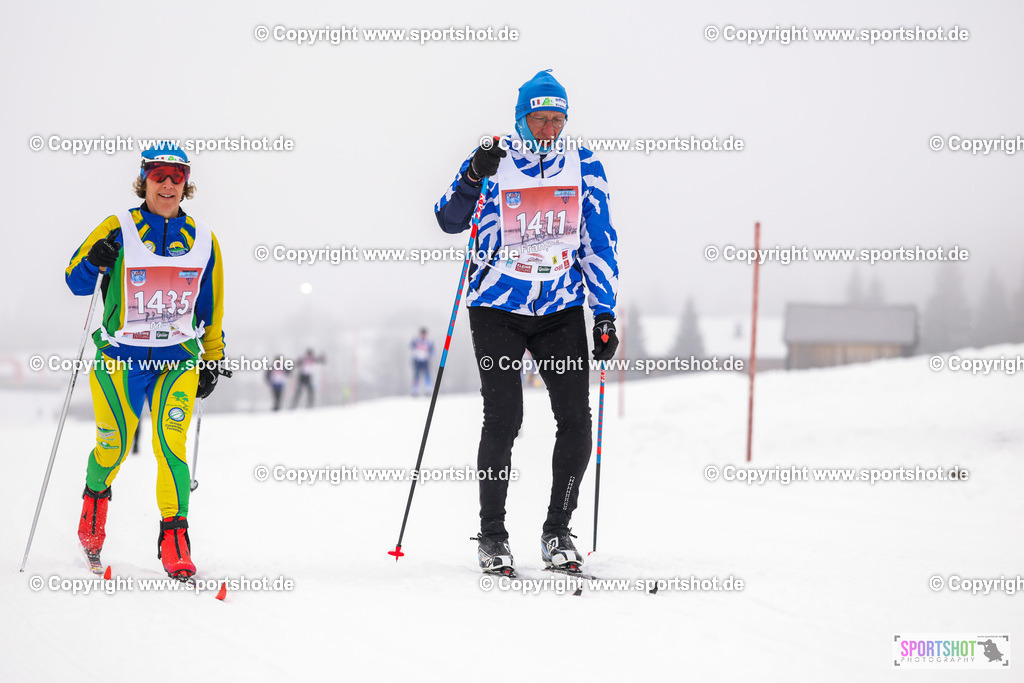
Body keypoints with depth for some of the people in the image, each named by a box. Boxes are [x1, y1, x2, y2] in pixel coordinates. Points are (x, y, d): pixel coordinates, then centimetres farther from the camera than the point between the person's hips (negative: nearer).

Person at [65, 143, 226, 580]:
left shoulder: (202, 240, 6)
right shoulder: (118, 231, -3)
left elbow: (211, 307, 16)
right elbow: (76, 282, -1)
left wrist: (213, 358, 14)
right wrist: (94, 263, -22)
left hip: (177, 359, 1)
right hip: (119, 358, -1)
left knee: (171, 445, -14)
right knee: (113, 447, 5)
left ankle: (174, 537, -12)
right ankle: (95, 495, 37)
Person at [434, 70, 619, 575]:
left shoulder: (583, 166, 3)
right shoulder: (493, 163, -3)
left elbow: (599, 243, 6)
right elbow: (449, 221, -10)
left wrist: (605, 313, 1)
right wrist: (474, 177, -27)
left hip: (562, 310, 2)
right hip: (498, 309, -2)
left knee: (576, 420, -6)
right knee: (503, 419, -11)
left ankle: (558, 532, 9)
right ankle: (492, 535, 4)